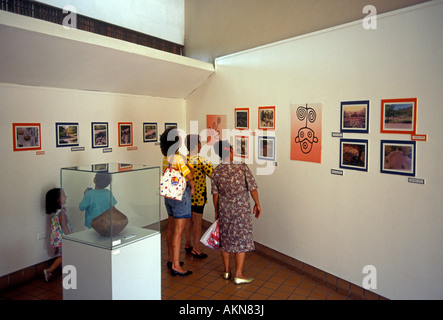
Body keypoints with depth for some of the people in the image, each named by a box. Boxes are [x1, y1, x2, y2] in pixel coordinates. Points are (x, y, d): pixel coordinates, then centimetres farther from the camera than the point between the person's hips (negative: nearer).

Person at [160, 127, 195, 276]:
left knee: (171, 228, 17)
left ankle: (171, 259, 29)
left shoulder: (165, 158, 5)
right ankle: (176, 266, 1)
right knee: (178, 230, -4)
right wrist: (192, 187, 6)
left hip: (169, 195, 8)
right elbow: (189, 177, -14)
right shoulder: (178, 158, -19)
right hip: (180, 195, -8)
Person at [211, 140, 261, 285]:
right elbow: (252, 188, -9)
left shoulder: (216, 172, -3)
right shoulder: (242, 167, -12)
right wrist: (257, 204, 4)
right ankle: (238, 275, 10)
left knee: (225, 239, 15)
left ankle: (226, 271, 27)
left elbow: (215, 194, 1)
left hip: (224, 210, 4)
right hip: (241, 209, -3)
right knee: (241, 240, 6)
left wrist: (216, 211, 12)